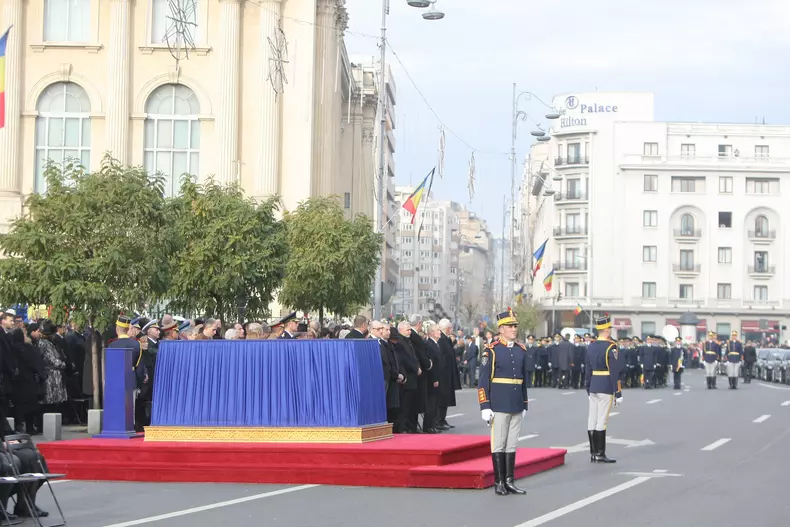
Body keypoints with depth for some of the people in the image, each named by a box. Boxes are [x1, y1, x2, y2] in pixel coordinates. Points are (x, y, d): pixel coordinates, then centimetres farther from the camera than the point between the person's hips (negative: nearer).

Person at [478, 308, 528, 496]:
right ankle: (499, 482, 6)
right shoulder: (491, 350, -7)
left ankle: (510, 481, 12)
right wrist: (485, 406, -13)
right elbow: (483, 380, -8)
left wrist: (525, 404, 15)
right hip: (499, 406, -5)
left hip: (516, 406, 5)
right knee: (498, 444, 0)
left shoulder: (521, 350, 9)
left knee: (512, 444, 8)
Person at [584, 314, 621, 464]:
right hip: (606, 388, -7)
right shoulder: (611, 347, -12)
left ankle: (593, 453, 11)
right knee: (602, 421, -6)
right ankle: (600, 454, -5)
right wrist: (618, 393, -12)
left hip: (593, 387, 7)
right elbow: (614, 372, -15)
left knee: (592, 420, 6)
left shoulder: (591, 347, 9)